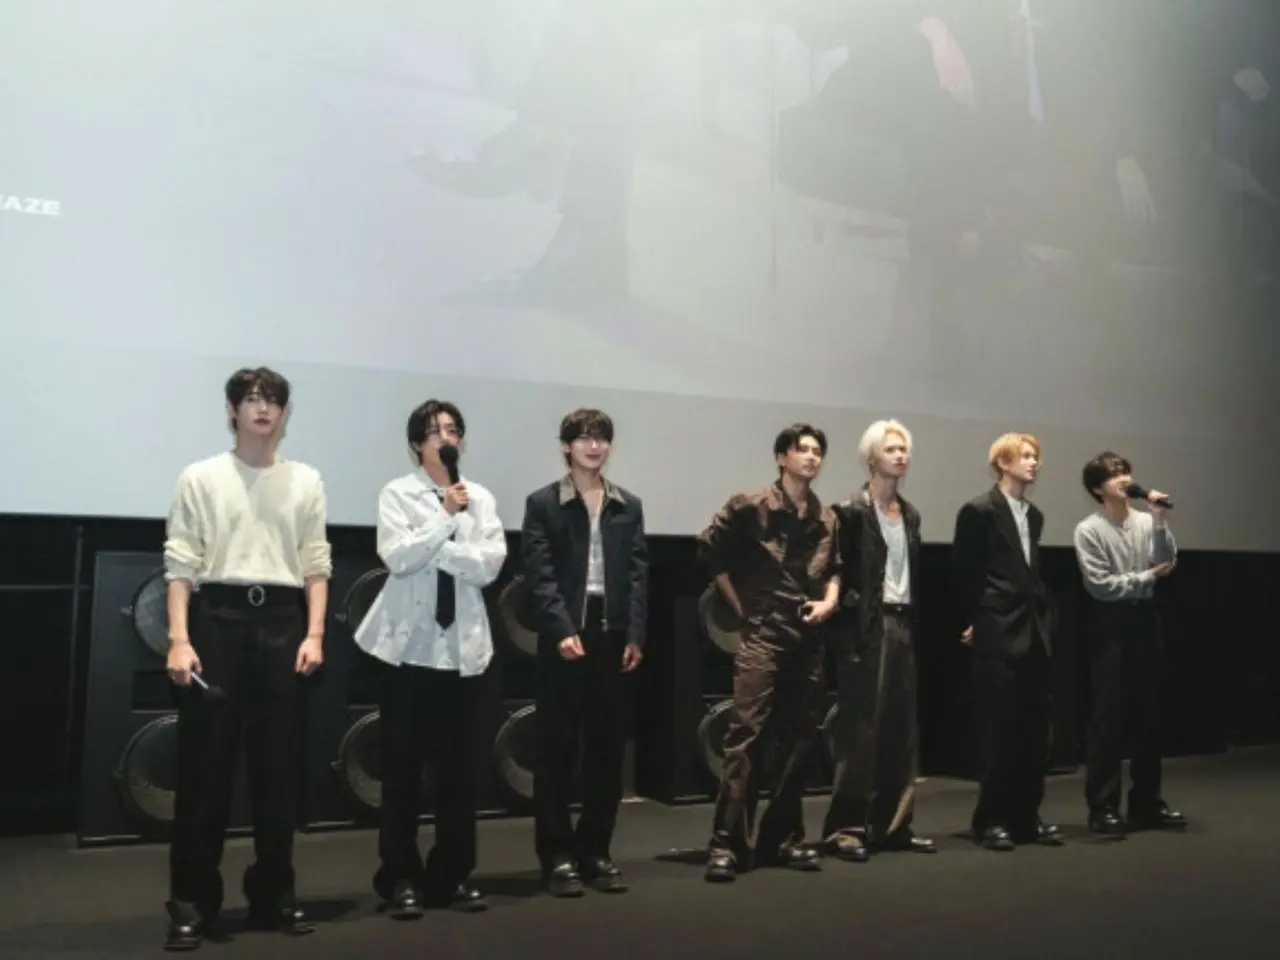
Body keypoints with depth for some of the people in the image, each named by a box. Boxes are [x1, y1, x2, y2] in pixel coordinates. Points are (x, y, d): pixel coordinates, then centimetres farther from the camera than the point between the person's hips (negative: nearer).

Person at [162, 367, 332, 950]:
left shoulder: (306, 482, 10)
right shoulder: (201, 478, 5)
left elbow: (316, 565, 8)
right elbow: (181, 565, 0)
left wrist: (315, 634, -2)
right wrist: (179, 638, -10)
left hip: (282, 621, 2)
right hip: (217, 617, -2)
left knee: (280, 763, 6)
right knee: (205, 762, -1)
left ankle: (273, 893, 18)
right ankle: (192, 901, 9)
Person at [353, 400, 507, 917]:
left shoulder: (481, 498, 9)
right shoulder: (397, 493, 1)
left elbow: (489, 564, -4)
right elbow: (397, 557, -14)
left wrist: (435, 549, -11)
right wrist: (446, 516, -14)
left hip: (463, 645, 3)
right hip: (409, 642, -3)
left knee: (458, 764, 7)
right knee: (402, 765, 2)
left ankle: (453, 874, 18)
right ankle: (400, 877, 12)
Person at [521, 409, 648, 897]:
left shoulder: (629, 505, 13)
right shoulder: (542, 504, 2)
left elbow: (638, 573, 8)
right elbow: (539, 576, -6)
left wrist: (635, 634, -2)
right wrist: (562, 631, -17)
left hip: (613, 634, 4)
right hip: (564, 634, -3)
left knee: (607, 748, 7)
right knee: (557, 749, 1)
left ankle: (595, 850, 18)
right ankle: (557, 855, 10)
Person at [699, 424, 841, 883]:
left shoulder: (827, 519, 11)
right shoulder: (750, 506, -5)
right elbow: (710, 549, -2)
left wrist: (829, 600, 1)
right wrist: (741, 606, -1)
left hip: (809, 639, 6)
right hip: (763, 634, -5)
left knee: (799, 738, 8)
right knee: (746, 734, -12)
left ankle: (782, 838, 19)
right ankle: (728, 842, -7)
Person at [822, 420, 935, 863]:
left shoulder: (910, 513, 14)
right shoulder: (853, 511, -7)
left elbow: (913, 573, 16)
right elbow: (839, 572, -10)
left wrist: (912, 622, 9)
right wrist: (849, 630, -15)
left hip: (902, 625, 7)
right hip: (867, 628, -7)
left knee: (901, 726, 7)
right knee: (862, 726, -6)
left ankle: (893, 824, 15)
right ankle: (848, 826, 0)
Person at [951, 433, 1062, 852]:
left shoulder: (1034, 515, 15)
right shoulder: (979, 510, -7)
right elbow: (963, 572, -5)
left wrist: (1042, 615, 9)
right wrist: (974, 621, -1)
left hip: (1035, 632, 7)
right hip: (998, 635, -7)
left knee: (1034, 730, 8)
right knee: (999, 729, -2)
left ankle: (1026, 817, 18)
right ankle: (992, 819, 8)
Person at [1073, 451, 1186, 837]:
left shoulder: (1146, 522, 5)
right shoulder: (1088, 530, -7)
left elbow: (1167, 563, -6)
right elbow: (1100, 585, -12)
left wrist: (1159, 521, -11)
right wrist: (1148, 577, -6)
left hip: (1144, 619, 5)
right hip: (1110, 623, -5)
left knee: (1148, 715, 11)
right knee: (1108, 718, -2)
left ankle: (1146, 802, 22)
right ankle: (1103, 807, 5)